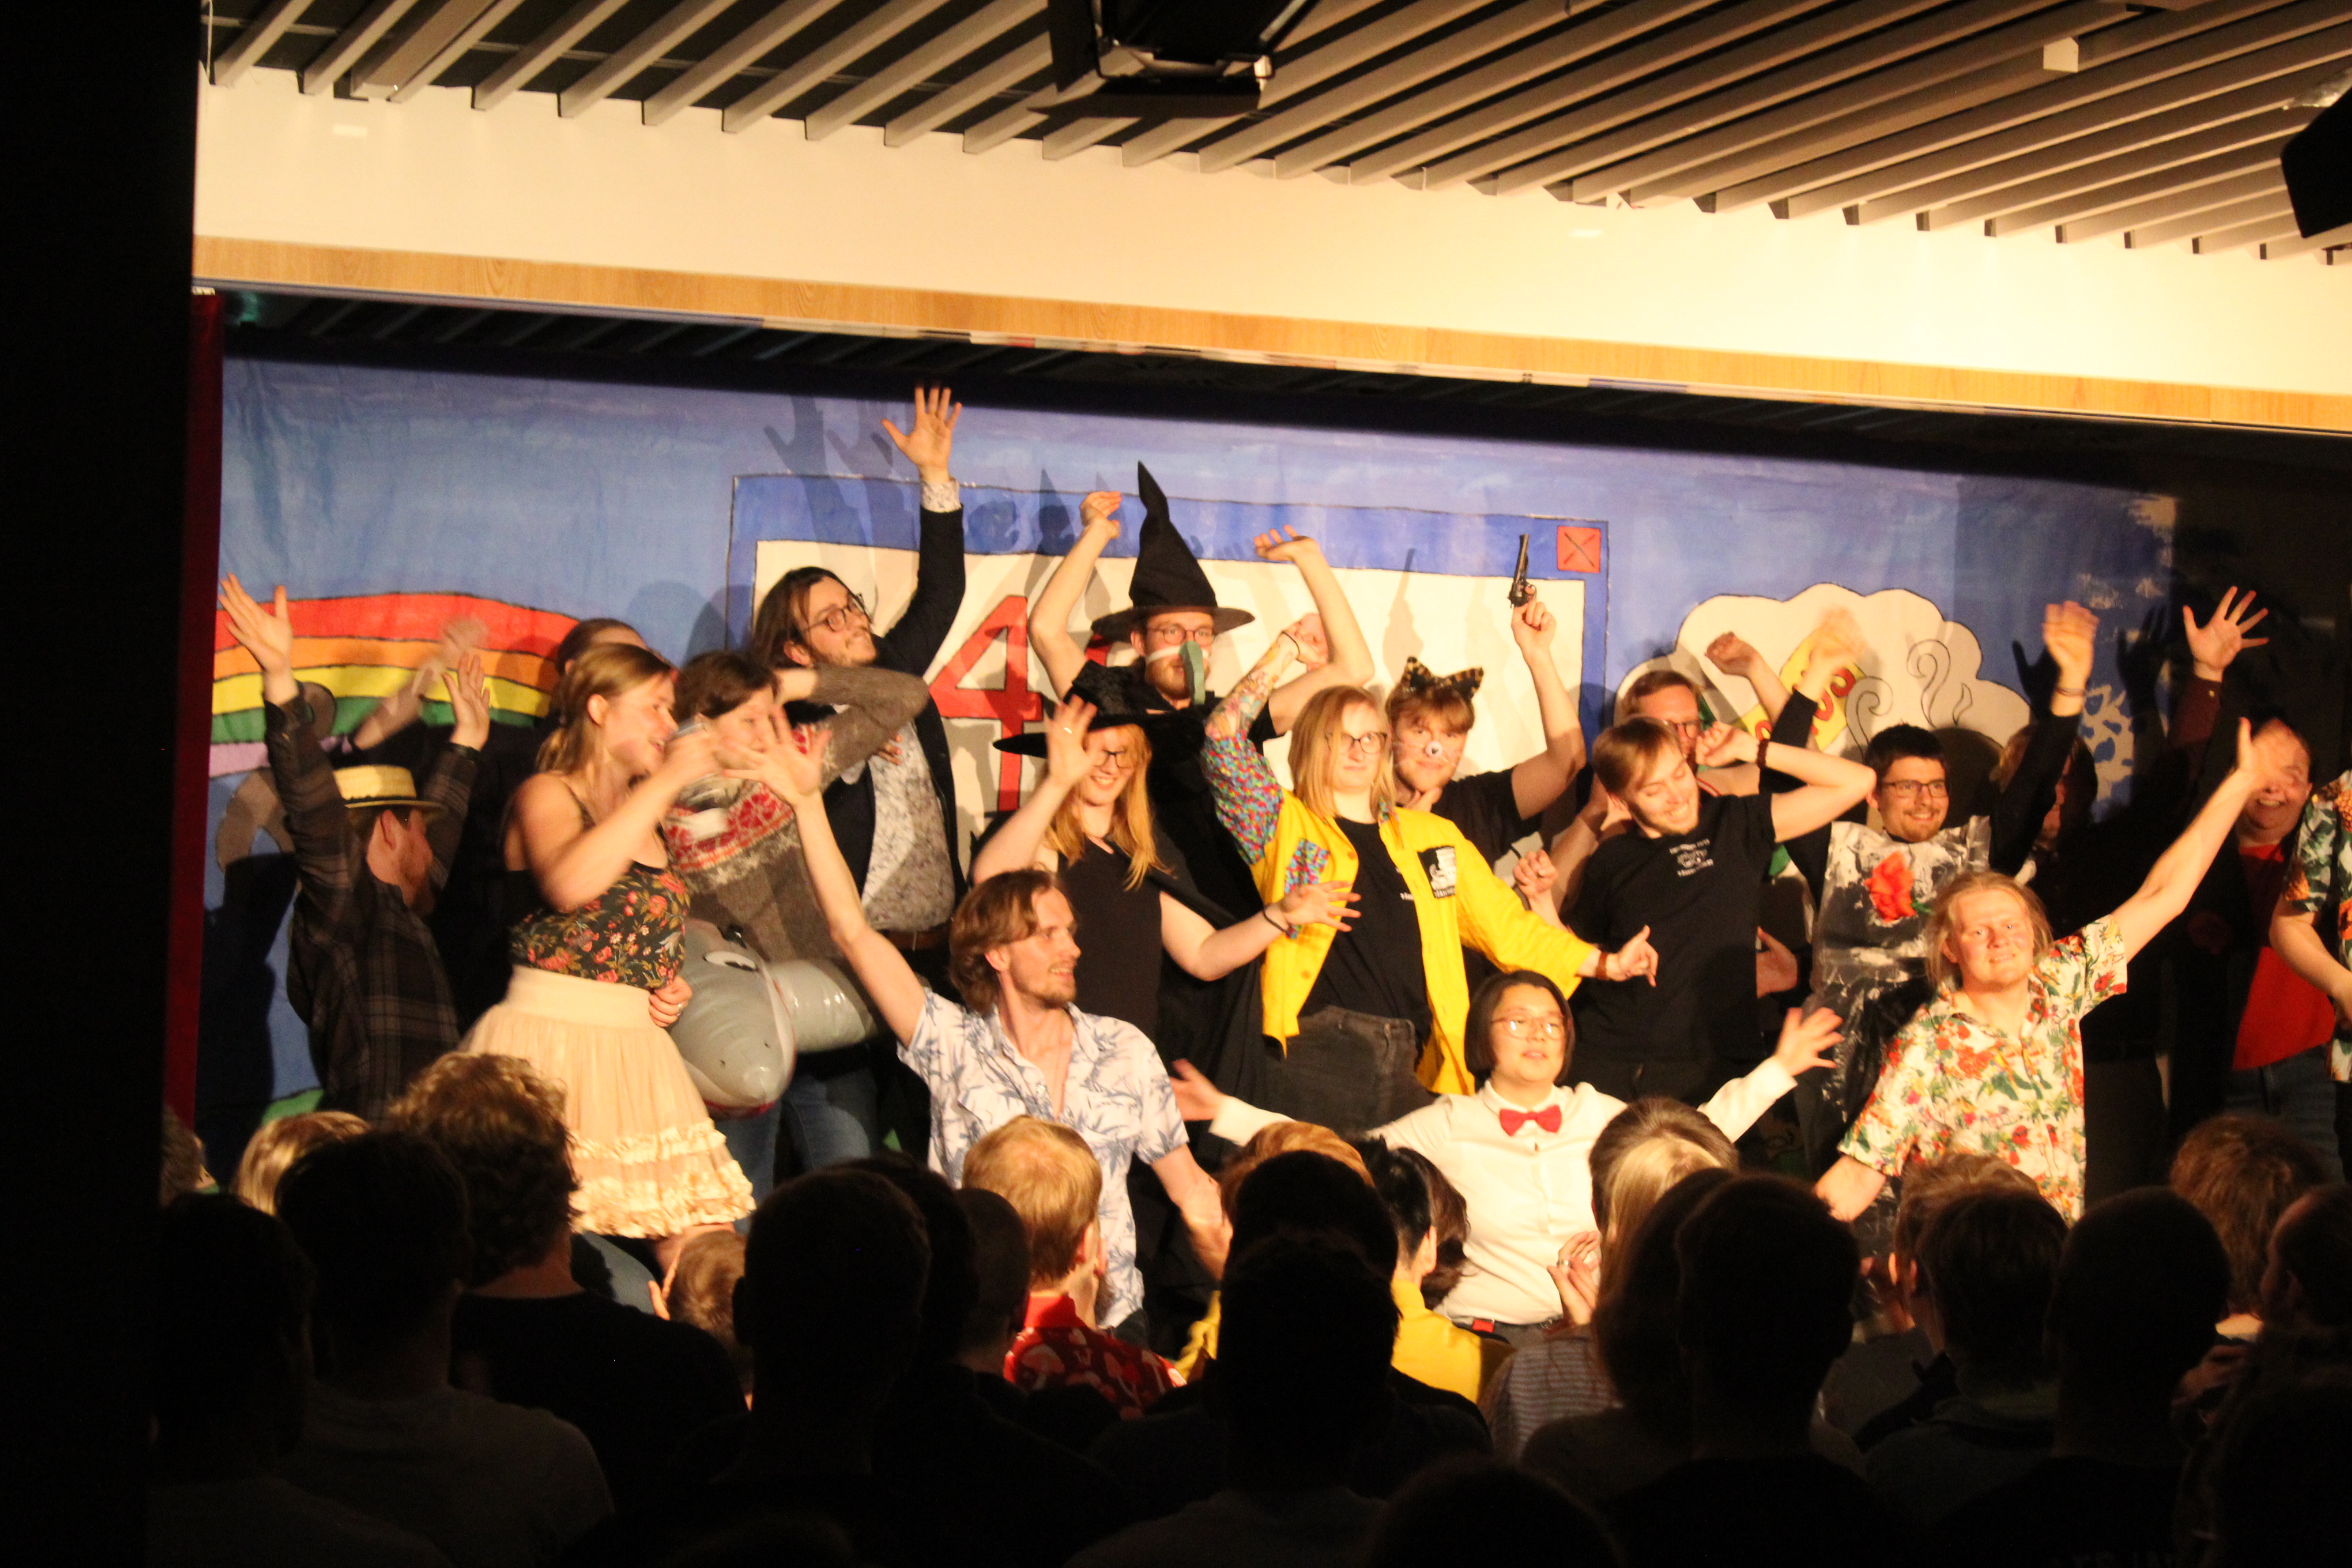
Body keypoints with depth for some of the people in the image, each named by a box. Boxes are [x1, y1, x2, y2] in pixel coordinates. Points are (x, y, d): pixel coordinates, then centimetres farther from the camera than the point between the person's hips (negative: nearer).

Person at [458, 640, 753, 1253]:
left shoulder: (645, 822, 19)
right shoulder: (546, 795, -3)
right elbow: (568, 885, -26)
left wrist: (672, 989, 10)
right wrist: (666, 781, -21)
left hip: (635, 1048, 7)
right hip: (551, 1042, -7)